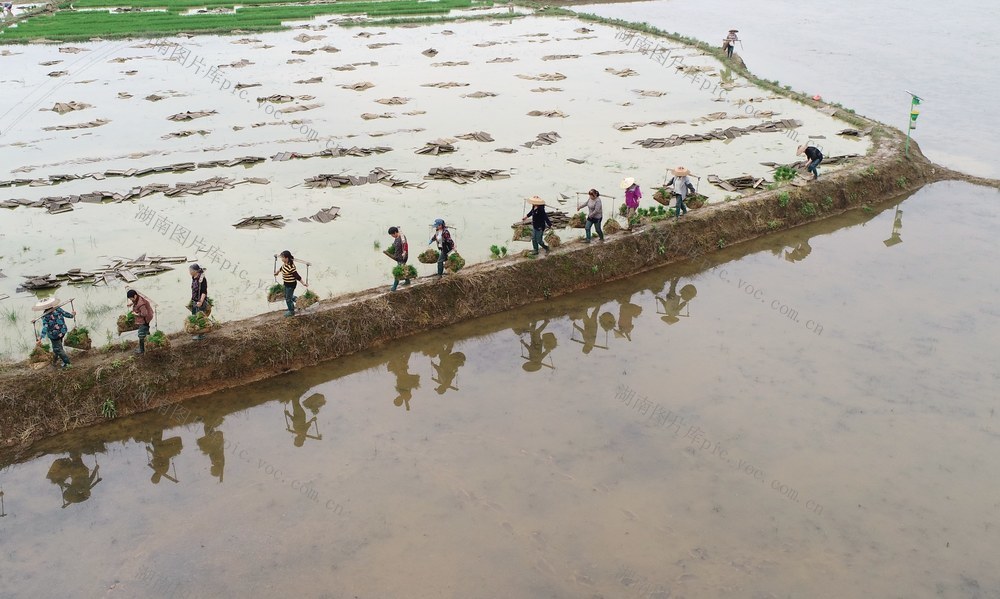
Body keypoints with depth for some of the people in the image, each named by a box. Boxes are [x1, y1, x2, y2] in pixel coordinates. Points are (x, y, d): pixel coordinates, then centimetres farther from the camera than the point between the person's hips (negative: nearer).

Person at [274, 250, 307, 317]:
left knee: (288, 298, 10)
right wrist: (277, 272, 36)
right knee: (286, 296, 25)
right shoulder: (285, 264, -4)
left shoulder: (291, 267, -32)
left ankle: (291, 312, 29)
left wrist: (303, 283, -23)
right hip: (286, 283, 9)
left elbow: (297, 276, -28)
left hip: (291, 284, -9)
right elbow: (281, 268, 19)